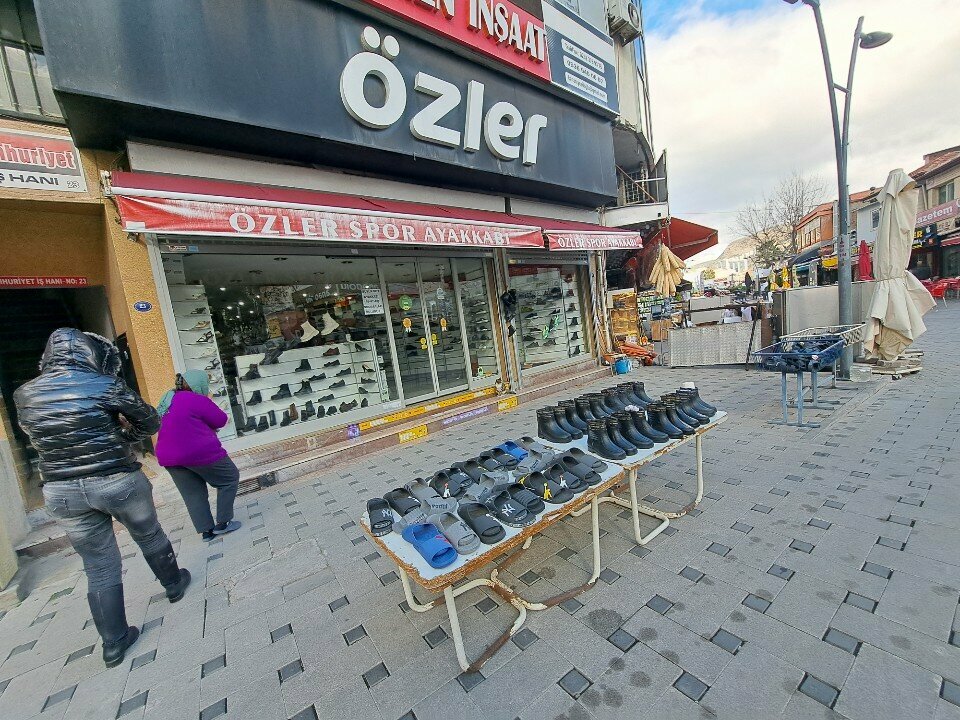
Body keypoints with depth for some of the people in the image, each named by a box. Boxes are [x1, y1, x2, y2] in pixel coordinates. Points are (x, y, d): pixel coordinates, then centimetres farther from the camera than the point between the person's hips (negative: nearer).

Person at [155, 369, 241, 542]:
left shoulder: (167, 399, 11)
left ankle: (206, 531, 21)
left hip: (169, 458, 8)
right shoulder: (197, 400, -16)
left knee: (193, 494, 15)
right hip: (200, 453, -8)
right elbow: (221, 420, -10)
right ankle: (222, 524, 12)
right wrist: (209, 403, 3)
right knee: (230, 479, 10)